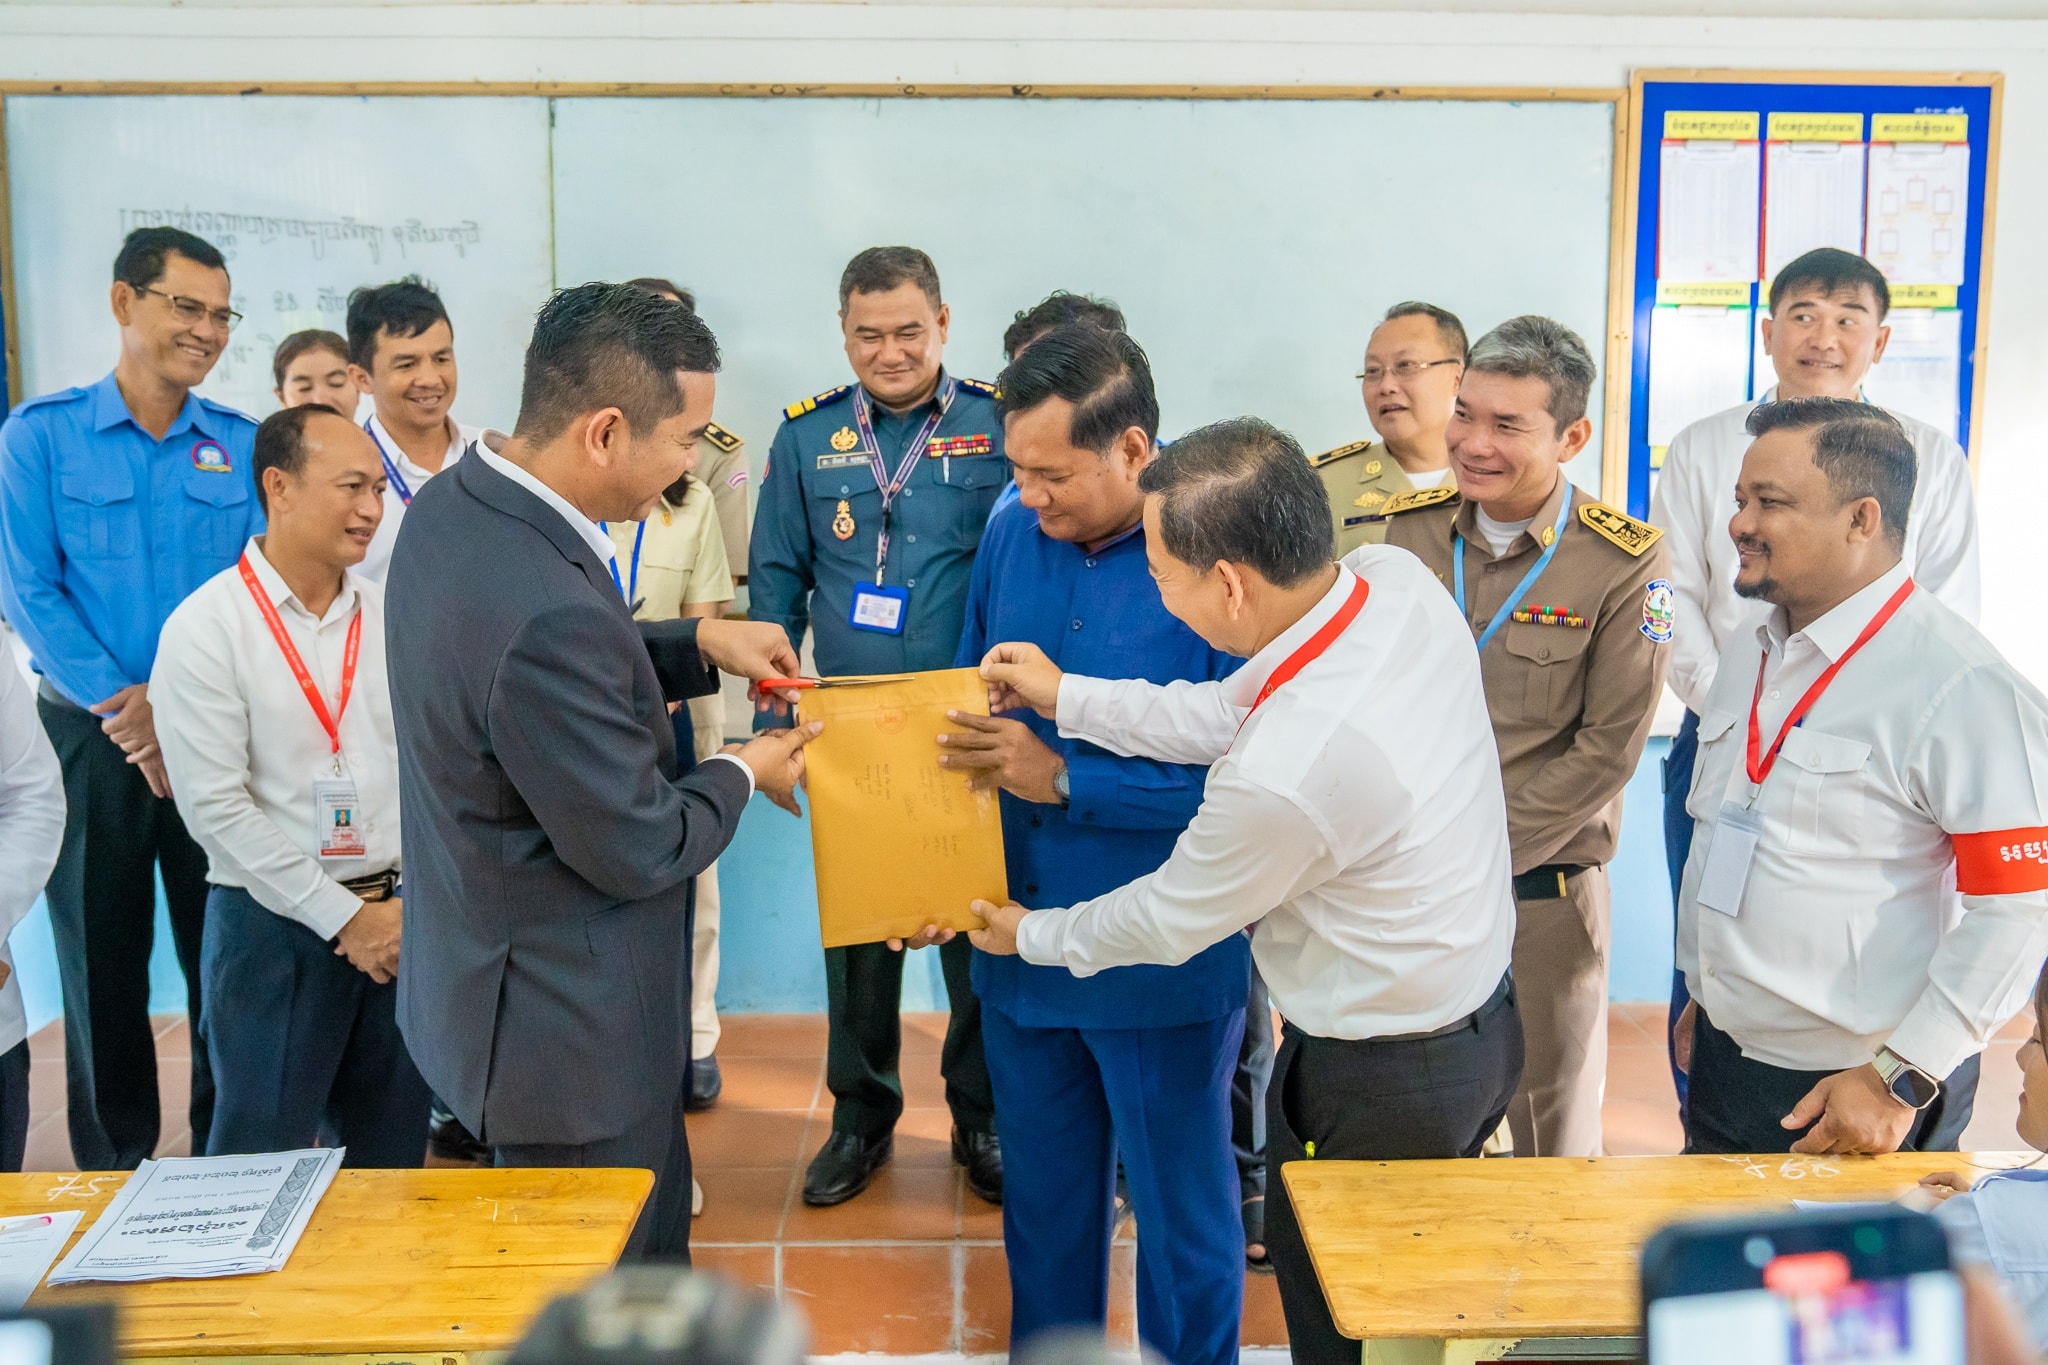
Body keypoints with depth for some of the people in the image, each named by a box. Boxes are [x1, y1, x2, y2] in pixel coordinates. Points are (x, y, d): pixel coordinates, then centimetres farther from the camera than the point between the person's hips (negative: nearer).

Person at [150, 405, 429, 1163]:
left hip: (399, 920, 4)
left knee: (391, 1153, 13)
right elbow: (216, 806, -12)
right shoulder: (206, 627, -9)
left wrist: (410, 904, -4)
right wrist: (343, 916, -11)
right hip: (273, 922, -4)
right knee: (266, 1161, 7)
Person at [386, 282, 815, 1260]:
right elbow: (636, 849, -24)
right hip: (566, 1032, -9)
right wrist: (743, 774, -6)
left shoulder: (456, 502, -4)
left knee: (656, 1225, 28)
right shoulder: (548, 611, -35)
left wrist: (698, 645, 3)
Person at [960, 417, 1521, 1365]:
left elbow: (1170, 922, -14)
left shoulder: (1282, 776, -36)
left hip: (1380, 1087, -8)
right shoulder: (1398, 578, -14)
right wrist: (1069, 699, 5)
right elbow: (1233, 714, 2)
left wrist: (1032, 935, 4)